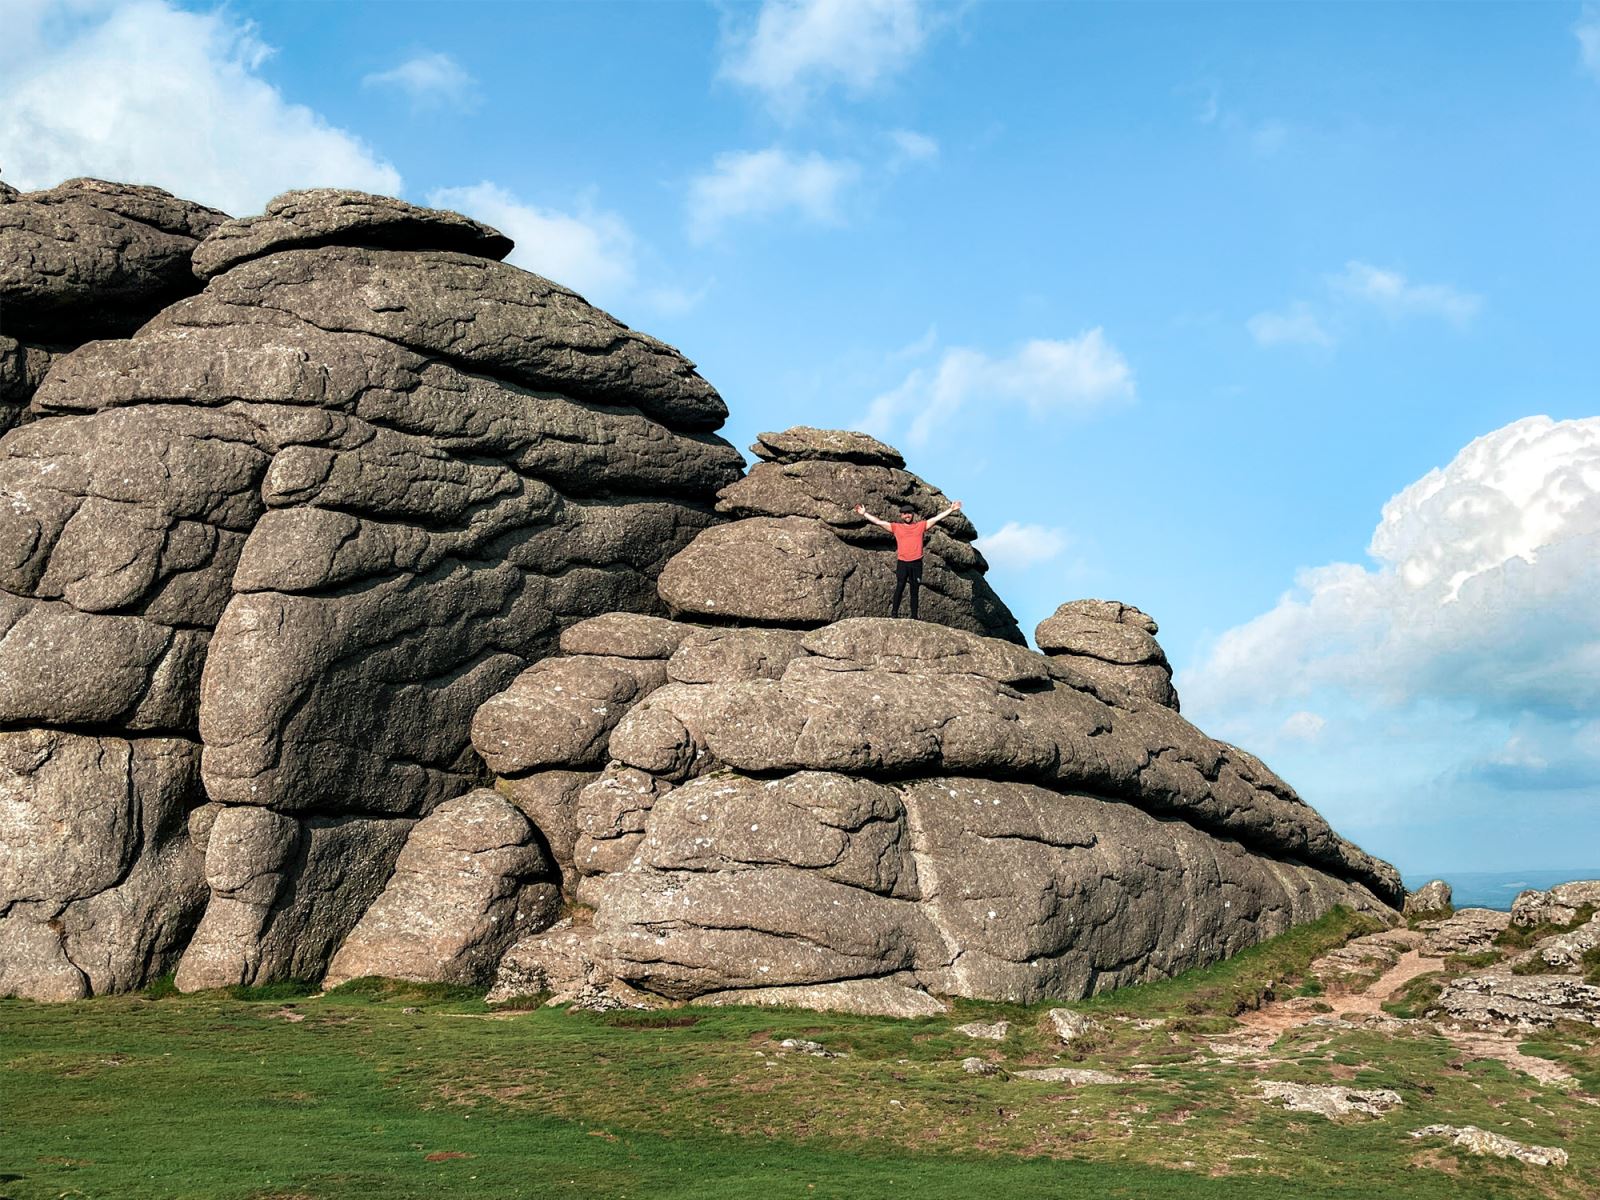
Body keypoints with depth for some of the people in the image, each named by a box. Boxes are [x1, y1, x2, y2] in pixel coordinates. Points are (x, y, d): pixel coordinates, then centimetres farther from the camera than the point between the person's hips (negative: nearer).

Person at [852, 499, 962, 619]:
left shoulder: (921, 526, 11)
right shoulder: (896, 527, 9)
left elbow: (937, 518, 9)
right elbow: (878, 522, 8)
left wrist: (951, 509, 3)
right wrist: (864, 513, 4)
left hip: (916, 563, 1)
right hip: (902, 563, -1)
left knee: (914, 591, 4)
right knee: (899, 588, -7)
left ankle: (914, 616, 6)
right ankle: (894, 613, -4)